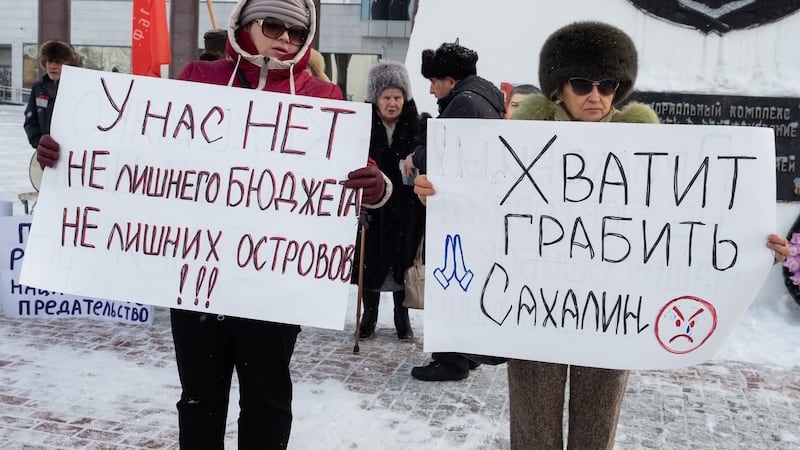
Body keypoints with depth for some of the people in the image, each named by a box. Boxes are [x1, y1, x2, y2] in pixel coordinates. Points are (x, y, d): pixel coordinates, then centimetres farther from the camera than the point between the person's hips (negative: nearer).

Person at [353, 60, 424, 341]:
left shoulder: (416, 126, -2)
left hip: (405, 207, 0)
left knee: (403, 260, 8)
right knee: (371, 262, 6)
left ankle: (402, 317, 24)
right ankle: (369, 317, 23)